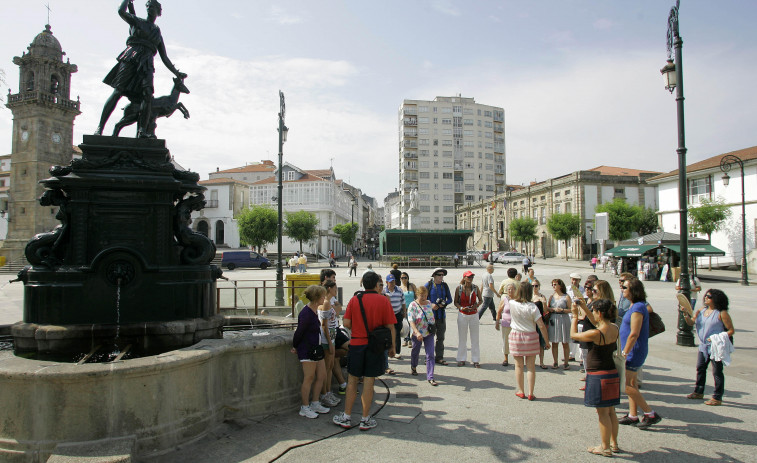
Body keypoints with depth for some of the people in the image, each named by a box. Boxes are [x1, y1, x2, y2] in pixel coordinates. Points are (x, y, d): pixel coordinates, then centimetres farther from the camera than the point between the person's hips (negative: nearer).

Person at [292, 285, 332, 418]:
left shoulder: (314, 311, 9)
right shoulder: (306, 314, -21)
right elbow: (299, 332, -15)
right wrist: (295, 346, -2)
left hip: (316, 348, 9)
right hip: (307, 349, -9)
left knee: (322, 375, 12)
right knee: (309, 378, -1)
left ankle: (315, 404, 25)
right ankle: (305, 408, 12)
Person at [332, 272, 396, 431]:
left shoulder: (354, 299, -1)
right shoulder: (383, 301, -5)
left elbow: (346, 323, -4)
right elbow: (390, 327, -5)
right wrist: (392, 346, 6)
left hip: (356, 344, 1)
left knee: (352, 381, 11)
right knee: (368, 382, 4)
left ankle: (346, 417, 19)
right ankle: (365, 420, 14)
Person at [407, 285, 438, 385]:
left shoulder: (429, 303, 2)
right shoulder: (413, 305, -14)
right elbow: (411, 321, -23)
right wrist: (417, 332, -34)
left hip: (429, 333, 3)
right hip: (417, 333, -3)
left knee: (430, 355, -6)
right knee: (415, 352, 18)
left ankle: (430, 377, -3)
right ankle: (413, 367, 47)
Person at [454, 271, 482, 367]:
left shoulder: (475, 288, -1)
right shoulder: (459, 288, -5)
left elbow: (480, 300, 8)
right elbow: (456, 302, 2)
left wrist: (476, 306, -12)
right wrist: (461, 308, -15)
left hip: (474, 314, 1)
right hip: (462, 314, -1)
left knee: (475, 337, 3)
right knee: (462, 337, 5)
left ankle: (475, 360, 12)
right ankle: (461, 359, 16)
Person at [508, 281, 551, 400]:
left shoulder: (512, 304, -9)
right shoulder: (532, 307, -14)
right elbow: (541, 326, -13)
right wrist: (547, 341, -3)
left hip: (516, 336, 1)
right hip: (530, 337, -1)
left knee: (519, 365, 11)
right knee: (531, 366, 8)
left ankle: (521, 391, 19)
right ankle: (530, 393, 10)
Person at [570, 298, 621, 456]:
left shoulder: (595, 334, -24)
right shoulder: (614, 329, -1)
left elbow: (573, 334, -9)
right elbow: (599, 324, 20)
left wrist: (575, 315, 0)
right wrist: (585, 309, 20)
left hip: (599, 376, -8)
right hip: (612, 373, 8)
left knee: (602, 413, 4)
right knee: (611, 411, 18)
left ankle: (605, 447, 15)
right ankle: (614, 443, 30)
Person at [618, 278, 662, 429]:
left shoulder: (638, 307, -20)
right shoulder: (635, 306, 12)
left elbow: (634, 334, -24)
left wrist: (624, 353, -21)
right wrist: (625, 352, 20)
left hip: (634, 351, -10)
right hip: (633, 351, 10)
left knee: (625, 384, -7)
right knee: (631, 383, 13)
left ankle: (650, 413, 1)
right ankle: (633, 415, 20)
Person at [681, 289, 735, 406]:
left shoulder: (722, 313, -11)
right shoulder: (701, 311, 6)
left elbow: (731, 330, -9)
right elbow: (691, 323, 4)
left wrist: (719, 339, -21)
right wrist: (685, 314, -14)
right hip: (703, 346, 7)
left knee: (717, 372, 1)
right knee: (700, 369, 15)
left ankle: (717, 398, 11)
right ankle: (699, 392, 29)